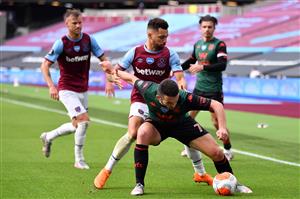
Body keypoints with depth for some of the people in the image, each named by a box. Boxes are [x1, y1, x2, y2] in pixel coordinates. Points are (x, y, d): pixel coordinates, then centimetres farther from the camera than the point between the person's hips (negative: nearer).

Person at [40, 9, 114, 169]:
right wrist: (51, 86, -25)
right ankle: (79, 160, -7)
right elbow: (45, 65, -12)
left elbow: (104, 59, 6)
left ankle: (48, 137, 38)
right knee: (84, 119, -20)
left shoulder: (88, 40, -2)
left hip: (83, 90, 6)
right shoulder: (61, 43, -14)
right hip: (67, 90, -6)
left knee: (77, 125, 13)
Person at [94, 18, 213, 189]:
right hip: (141, 99, -2)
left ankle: (200, 173, 15)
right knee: (133, 134, -25)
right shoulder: (135, 52, -3)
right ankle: (106, 171, -9)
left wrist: (182, 85, -36)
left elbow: (180, 77, -13)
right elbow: (117, 71, 6)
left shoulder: (170, 54, -4)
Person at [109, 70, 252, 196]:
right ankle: (139, 185, -24)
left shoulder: (186, 98, -39)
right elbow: (133, 79, -14)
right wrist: (116, 73, 3)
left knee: (216, 153, -9)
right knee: (143, 133, -36)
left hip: (182, 124, 0)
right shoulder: (148, 90, -36)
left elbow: (216, 105, -33)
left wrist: (222, 128, -46)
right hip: (156, 124, 0)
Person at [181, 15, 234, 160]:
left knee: (216, 121, -5)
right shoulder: (198, 44, 9)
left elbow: (222, 65, -21)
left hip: (214, 89, -6)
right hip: (199, 87, 6)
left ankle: (228, 150, 9)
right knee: (189, 116, 4)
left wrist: (203, 67, -29)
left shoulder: (219, 44, -9)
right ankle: (189, 147, 20)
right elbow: (191, 61, 26)